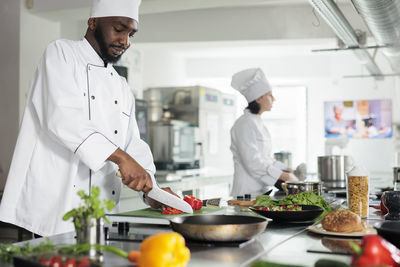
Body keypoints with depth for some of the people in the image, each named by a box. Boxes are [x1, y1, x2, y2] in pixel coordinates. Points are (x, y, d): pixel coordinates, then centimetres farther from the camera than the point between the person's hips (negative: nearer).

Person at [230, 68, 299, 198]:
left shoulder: (257, 122, 14)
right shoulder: (245, 124, -15)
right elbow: (253, 163, -21)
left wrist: (288, 171, 8)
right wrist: (284, 176, -18)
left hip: (261, 189, 9)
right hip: (248, 191, -9)